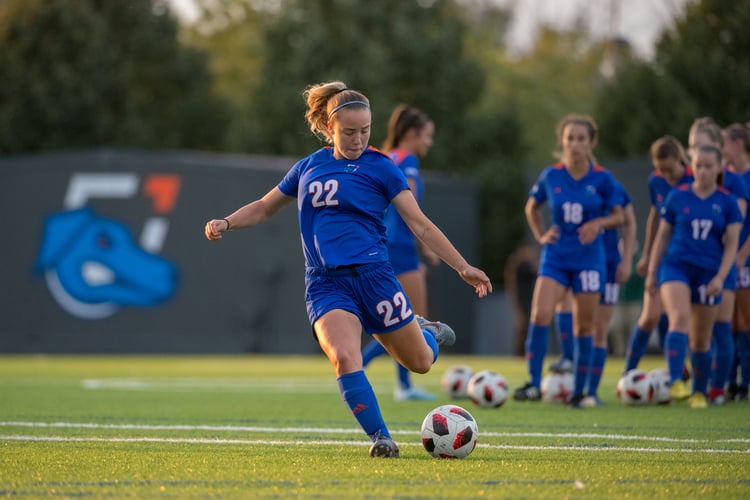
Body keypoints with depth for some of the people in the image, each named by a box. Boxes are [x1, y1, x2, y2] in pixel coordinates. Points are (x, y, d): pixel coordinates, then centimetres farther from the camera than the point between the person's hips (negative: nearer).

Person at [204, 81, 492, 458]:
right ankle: (380, 437, -16)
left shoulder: (380, 167, 3)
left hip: (371, 275, -1)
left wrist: (463, 267, -8)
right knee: (343, 358, -27)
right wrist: (226, 224, 8)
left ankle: (429, 333, 44)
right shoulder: (308, 168, 12)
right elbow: (264, 207, 26)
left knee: (420, 363, 7)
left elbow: (420, 225, 0)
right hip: (325, 283, 1)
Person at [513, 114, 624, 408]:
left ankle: (578, 392, 15)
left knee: (584, 326, 4)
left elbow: (619, 215, 4)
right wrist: (540, 235, 3)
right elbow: (532, 207, 16)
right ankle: (534, 385, -15)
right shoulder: (551, 176, -1)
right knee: (540, 314, -18)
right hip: (556, 256, 1)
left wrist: (599, 223, -15)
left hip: (589, 258, -1)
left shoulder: (602, 179, -5)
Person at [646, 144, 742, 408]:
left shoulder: (727, 202, 2)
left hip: (708, 273, 1)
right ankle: (675, 383, -34)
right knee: (680, 319, -25)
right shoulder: (677, 197, 3)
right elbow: (662, 236, 11)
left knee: (701, 339, 8)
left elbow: (731, 244, 1)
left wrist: (720, 277, -11)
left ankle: (699, 393, 23)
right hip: (677, 266, -1)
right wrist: (652, 271, 10)